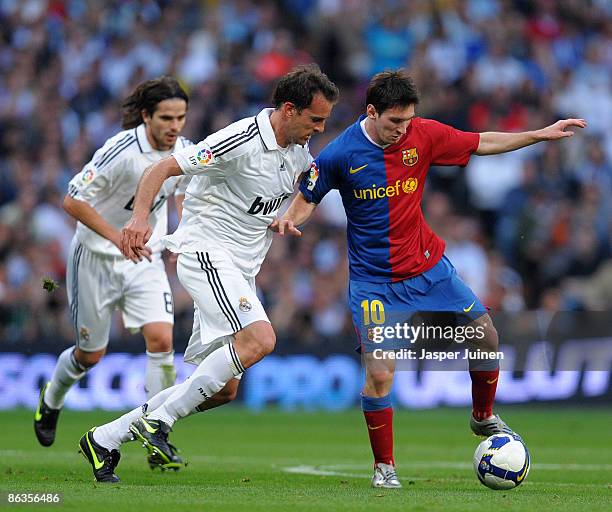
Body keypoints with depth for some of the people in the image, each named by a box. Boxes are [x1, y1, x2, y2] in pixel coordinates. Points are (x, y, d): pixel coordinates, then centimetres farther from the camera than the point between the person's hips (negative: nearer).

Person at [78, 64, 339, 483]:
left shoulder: (300, 149, 6)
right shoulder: (241, 141, -19)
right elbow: (163, 168, -19)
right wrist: (140, 217, -34)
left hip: (239, 271, 9)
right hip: (206, 252, -9)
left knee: (223, 387, 5)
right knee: (259, 339, -28)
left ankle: (105, 439, 13)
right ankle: (157, 421, -20)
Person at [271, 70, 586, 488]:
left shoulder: (423, 135, -7)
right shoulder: (340, 155, -15)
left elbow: (482, 143, 4)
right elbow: (308, 198, 0)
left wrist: (541, 134, 2)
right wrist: (290, 219, -22)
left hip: (428, 266, 4)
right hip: (374, 281, -4)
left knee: (486, 337, 5)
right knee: (380, 374, -13)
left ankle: (483, 418, 34)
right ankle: (384, 465, 7)